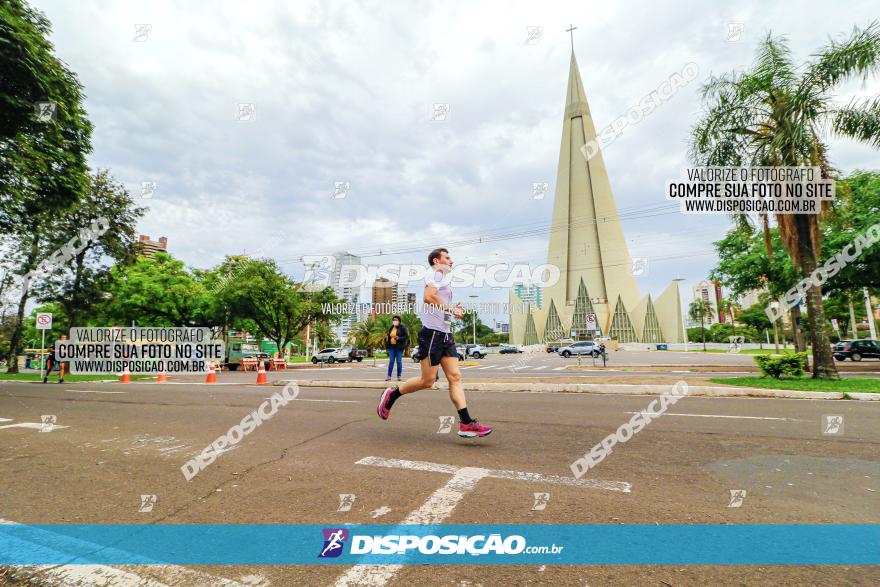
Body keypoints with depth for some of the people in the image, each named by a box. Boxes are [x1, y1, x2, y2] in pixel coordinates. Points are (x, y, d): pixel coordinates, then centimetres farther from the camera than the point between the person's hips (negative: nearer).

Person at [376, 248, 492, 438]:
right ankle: (391, 394, 15)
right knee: (427, 381, -5)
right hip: (432, 332, -9)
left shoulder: (444, 277, 25)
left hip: (445, 334, 9)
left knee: (455, 377, 0)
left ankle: (466, 424, -2)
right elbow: (429, 297, -23)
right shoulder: (437, 273, -4)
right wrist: (452, 309, -16)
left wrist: (453, 310, 16)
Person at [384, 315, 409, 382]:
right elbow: (389, 336, 27)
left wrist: (399, 338, -21)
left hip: (399, 346, -5)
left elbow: (407, 336, -10)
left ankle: (399, 376, 7)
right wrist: (387, 338, 8)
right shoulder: (391, 328, 13)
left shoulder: (402, 328, -5)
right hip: (392, 346, 5)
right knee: (391, 361, 2)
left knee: (399, 361, -1)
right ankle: (389, 376, 4)